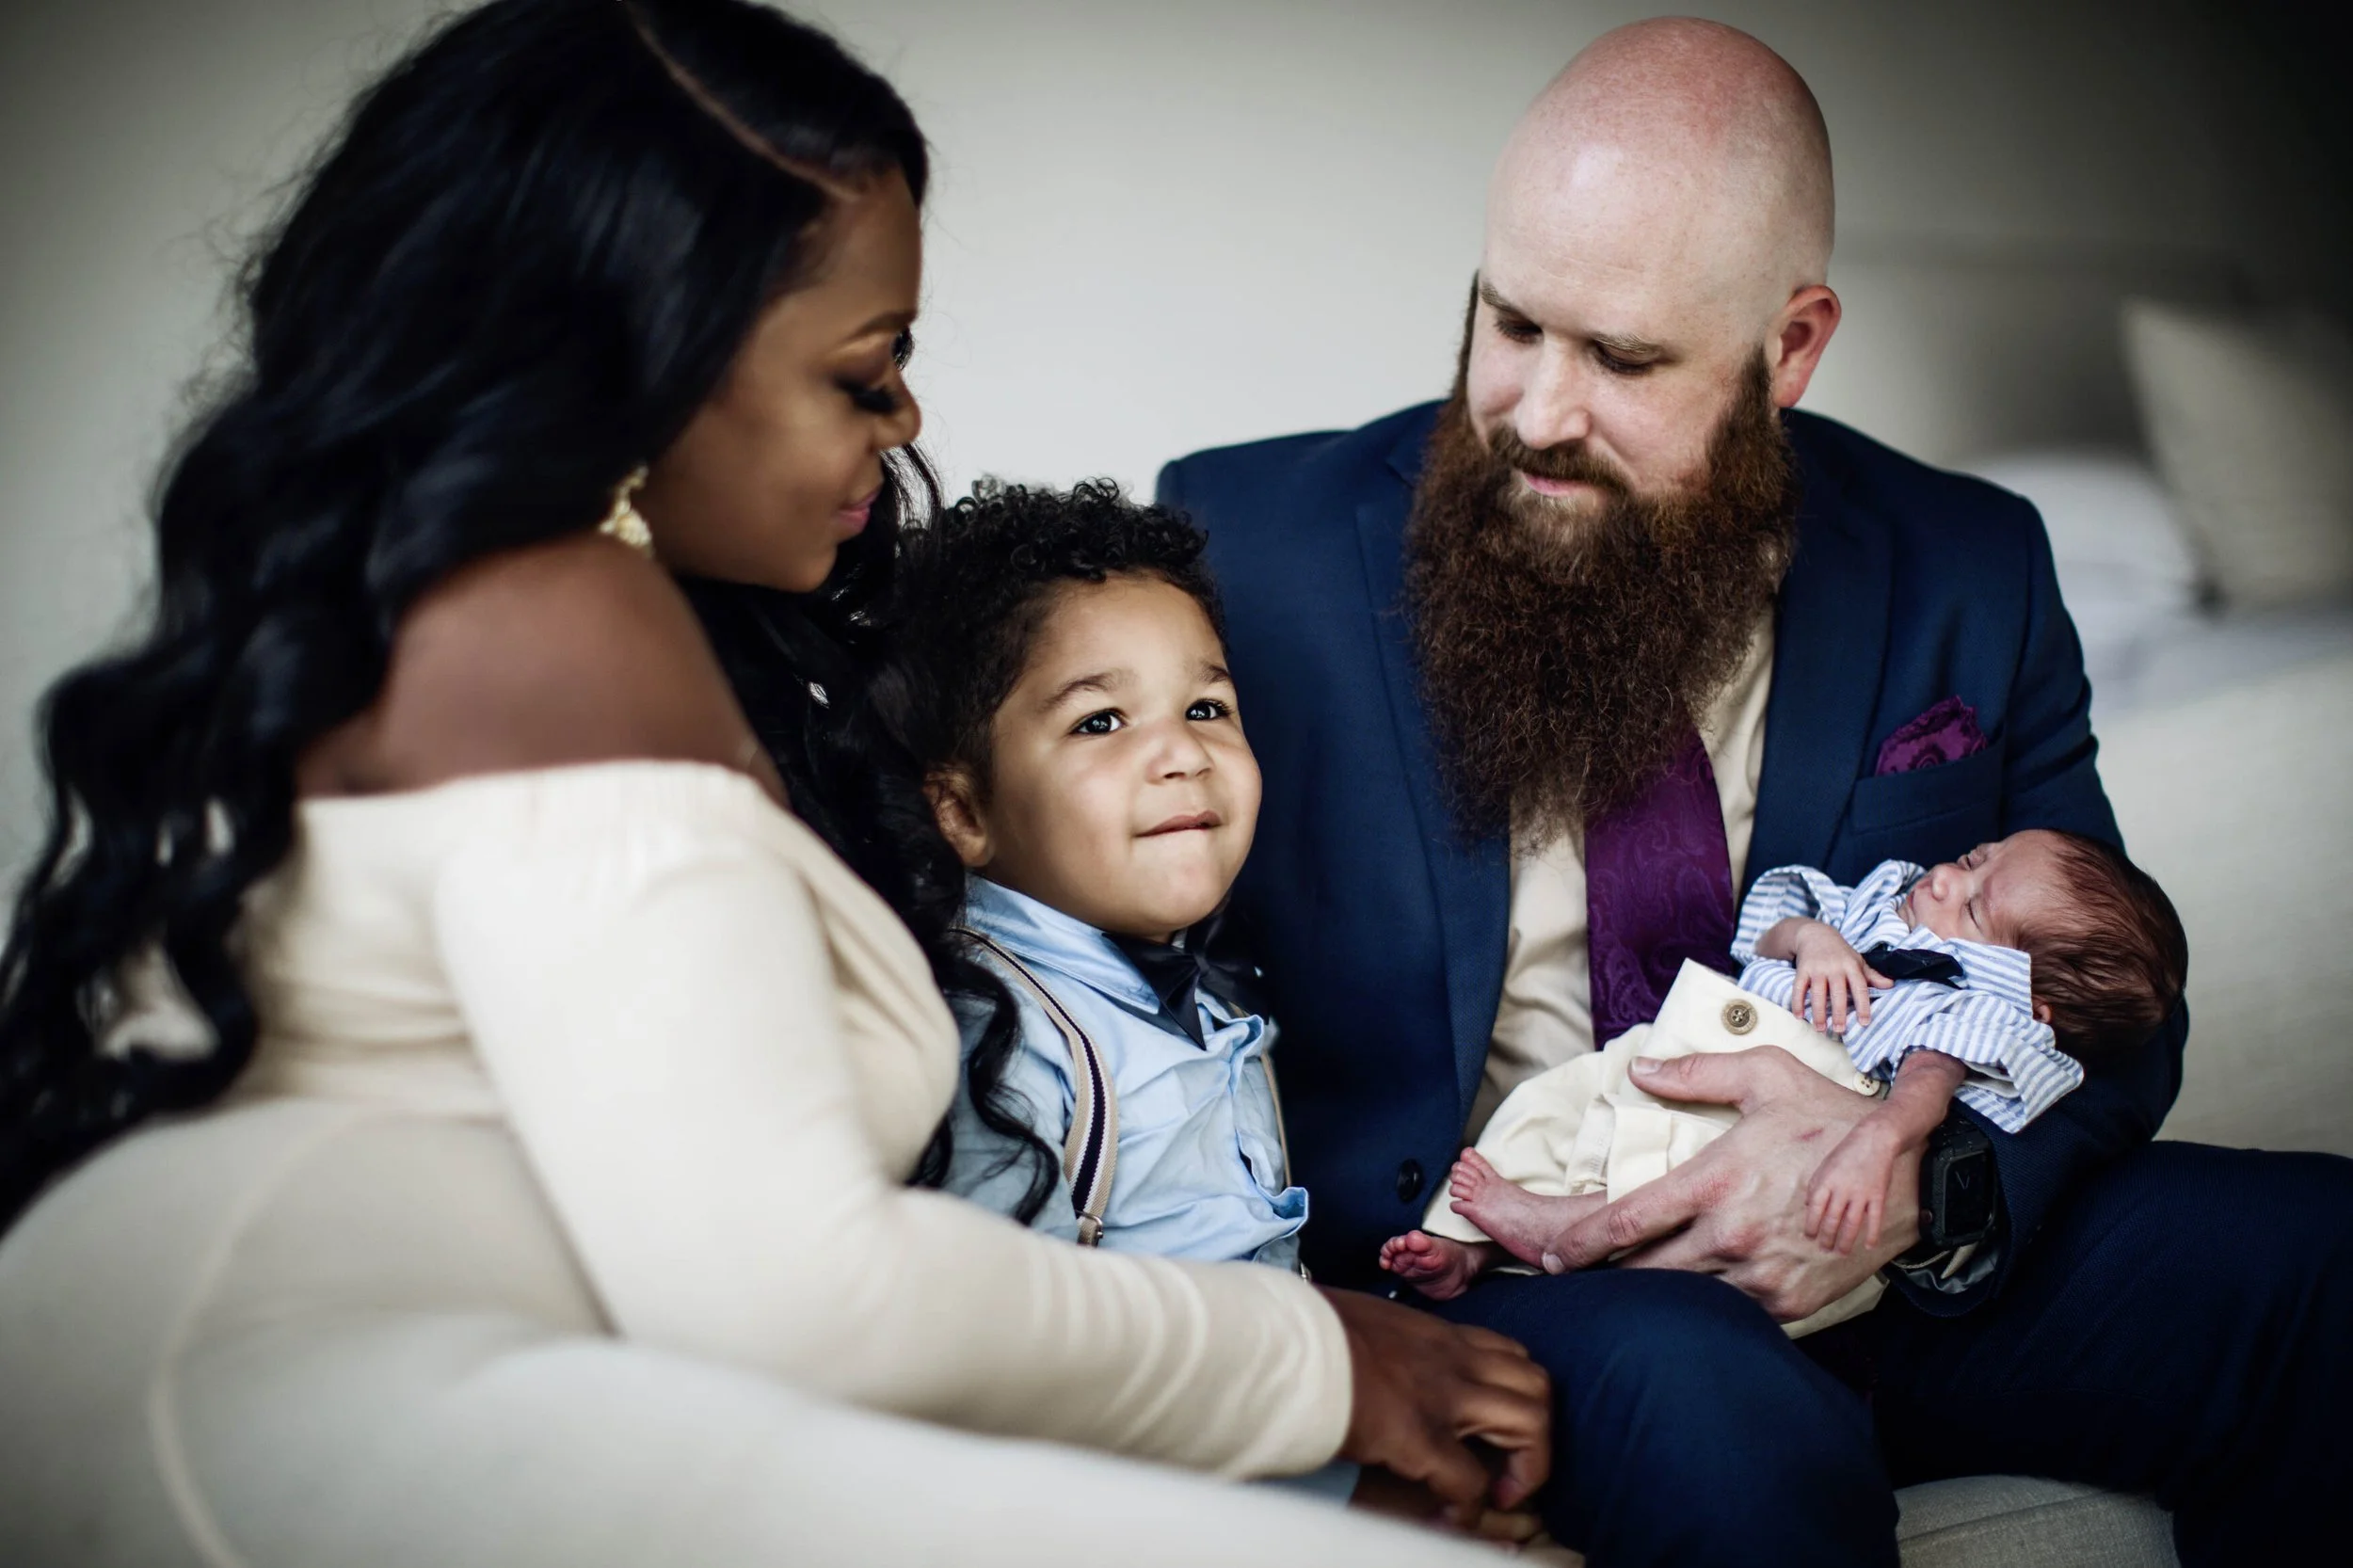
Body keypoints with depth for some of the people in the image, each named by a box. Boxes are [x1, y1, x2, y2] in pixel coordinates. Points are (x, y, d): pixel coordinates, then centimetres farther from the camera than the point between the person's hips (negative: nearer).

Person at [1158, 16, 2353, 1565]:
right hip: (1477, 1280, -4)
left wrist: (1926, 1177, -17)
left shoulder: (1964, 578, 4)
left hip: (1874, 1262, 5)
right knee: (1719, 1412, -37)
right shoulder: (1251, 546, -4)